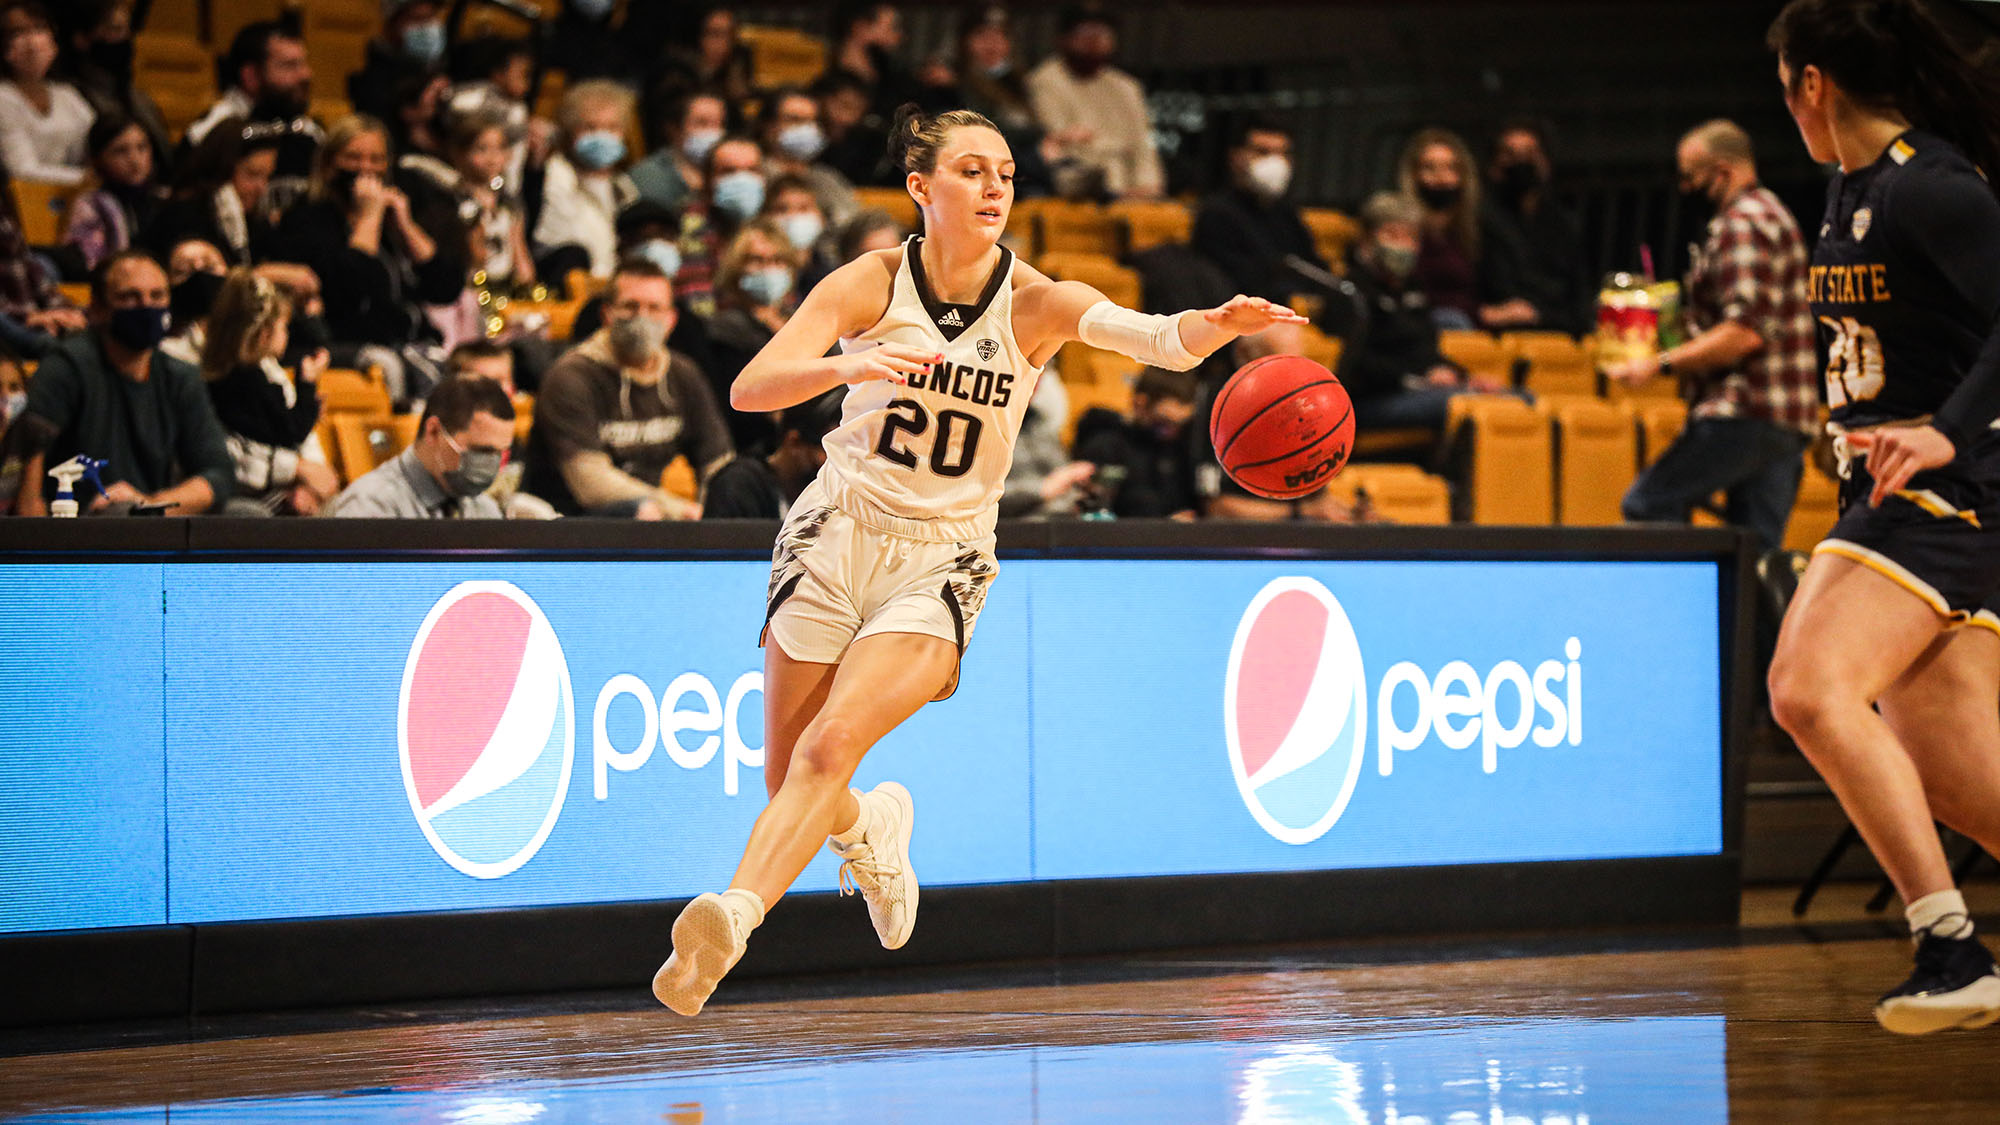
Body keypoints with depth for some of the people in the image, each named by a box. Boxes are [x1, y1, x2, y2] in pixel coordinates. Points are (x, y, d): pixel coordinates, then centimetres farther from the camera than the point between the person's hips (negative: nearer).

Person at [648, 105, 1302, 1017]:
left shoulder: (1035, 303, -8)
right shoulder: (872, 283, -8)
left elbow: (1156, 338, -25)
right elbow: (749, 388, -17)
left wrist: (1216, 324, -47)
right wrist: (849, 367, -37)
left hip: (941, 563, -1)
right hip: (837, 534, 2)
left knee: (831, 746, -23)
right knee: (787, 782, 8)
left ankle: (730, 919, -31)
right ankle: (872, 827, 41)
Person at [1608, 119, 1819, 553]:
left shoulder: (1742, 225, -11)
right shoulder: (1772, 215, 23)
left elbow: (1745, 333, -21)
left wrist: (1660, 364, -20)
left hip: (1746, 413, -11)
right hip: (1789, 424, 11)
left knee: (1648, 505, -11)